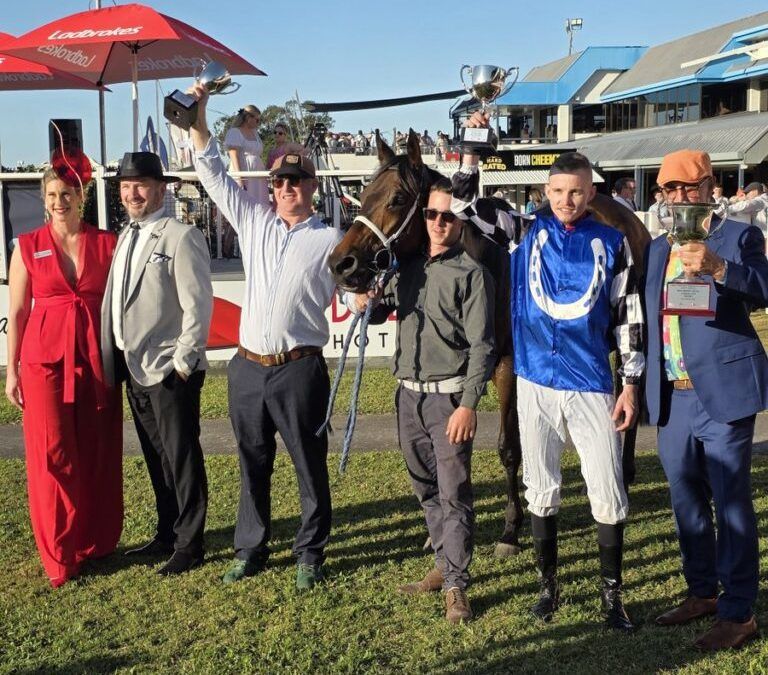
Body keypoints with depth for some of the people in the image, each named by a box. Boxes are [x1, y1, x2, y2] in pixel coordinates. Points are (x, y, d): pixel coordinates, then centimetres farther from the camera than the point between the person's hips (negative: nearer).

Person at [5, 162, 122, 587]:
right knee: (52, 455, 0)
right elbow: (17, 312, 4)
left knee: (98, 455, 7)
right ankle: (60, 555, 12)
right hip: (45, 358, -1)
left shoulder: (106, 244, 3)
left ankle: (97, 543, 22)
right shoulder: (28, 247, 2)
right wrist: (12, 370, 2)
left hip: (97, 358, 1)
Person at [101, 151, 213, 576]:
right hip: (133, 367, 8)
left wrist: (183, 361, -17)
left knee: (182, 457, 2)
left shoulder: (181, 237, -11)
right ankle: (167, 535, 30)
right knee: (156, 457, 17)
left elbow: (197, 305, -15)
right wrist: (113, 358, 11)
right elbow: (116, 301, 17)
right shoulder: (126, 237, 15)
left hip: (170, 369, -8)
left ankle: (189, 546, 13)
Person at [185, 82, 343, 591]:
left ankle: (310, 554, 20)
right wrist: (197, 115, 3)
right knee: (253, 464, 14)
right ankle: (251, 549, 28)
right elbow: (213, 175, 10)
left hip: (299, 370, -4)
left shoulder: (331, 240, -1)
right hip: (248, 367, 4)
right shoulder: (254, 222, 9)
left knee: (310, 465, 5)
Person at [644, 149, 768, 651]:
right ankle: (702, 593, 31)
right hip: (672, 397, 6)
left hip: (723, 392, -6)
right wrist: (642, 388, 11)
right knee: (686, 499, 15)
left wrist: (718, 268, -35)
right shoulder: (657, 248, 15)